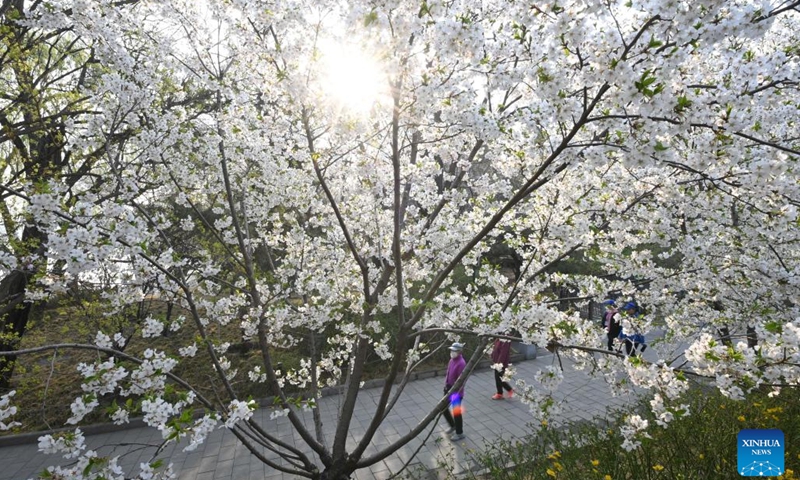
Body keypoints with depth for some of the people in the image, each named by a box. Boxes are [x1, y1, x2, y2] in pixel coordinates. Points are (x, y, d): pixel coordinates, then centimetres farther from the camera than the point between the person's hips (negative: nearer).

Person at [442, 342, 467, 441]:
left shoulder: (461, 363, -24)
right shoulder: (452, 360, 2)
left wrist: (457, 393, -24)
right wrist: (446, 384, 9)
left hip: (456, 392, -9)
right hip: (449, 389, 9)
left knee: (456, 412, 5)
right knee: (444, 408, 18)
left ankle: (459, 433, 24)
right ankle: (452, 425, 40)